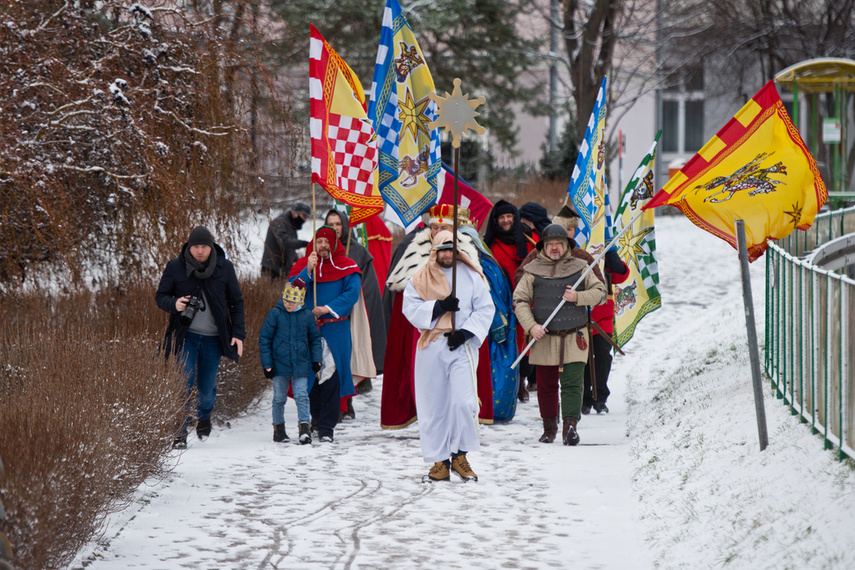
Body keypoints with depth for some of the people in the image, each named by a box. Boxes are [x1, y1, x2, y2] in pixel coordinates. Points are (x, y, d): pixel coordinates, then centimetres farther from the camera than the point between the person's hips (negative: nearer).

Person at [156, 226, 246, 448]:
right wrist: (173, 304, -17)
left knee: (207, 387, 5)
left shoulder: (225, 268, 0)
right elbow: (160, 296, 6)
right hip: (186, 335, -1)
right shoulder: (175, 267, -2)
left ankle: (204, 416, 36)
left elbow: (236, 302, 7)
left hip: (213, 338, 1)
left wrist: (238, 334, 0)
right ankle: (181, 431, -6)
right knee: (185, 382, -13)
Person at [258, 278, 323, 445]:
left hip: (300, 365, 0)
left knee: (302, 396, -7)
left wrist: (316, 359, 4)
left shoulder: (307, 316, 2)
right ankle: (278, 427, 21)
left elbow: (315, 339, 14)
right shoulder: (275, 314, -4)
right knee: (279, 398, 7)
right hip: (279, 365, 0)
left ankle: (304, 427, -8)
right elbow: (264, 339, 0)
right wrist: (267, 364, -4)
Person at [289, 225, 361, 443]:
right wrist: (308, 270, -15)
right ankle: (317, 419, 18)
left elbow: (352, 292, -5)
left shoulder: (346, 267, 4)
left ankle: (327, 427, -7)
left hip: (336, 329, -2)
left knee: (331, 377, -8)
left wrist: (328, 309, -14)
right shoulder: (303, 265, 10)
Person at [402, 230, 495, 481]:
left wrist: (466, 332, -8)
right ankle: (440, 460, 10)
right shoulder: (421, 279, 8)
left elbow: (485, 309, 5)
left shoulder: (471, 276, 8)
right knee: (434, 405, 2)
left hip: (462, 347, -1)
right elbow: (410, 307, -1)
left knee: (463, 402, -14)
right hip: (431, 348, 1)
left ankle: (459, 456, 0)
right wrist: (439, 307, -13)